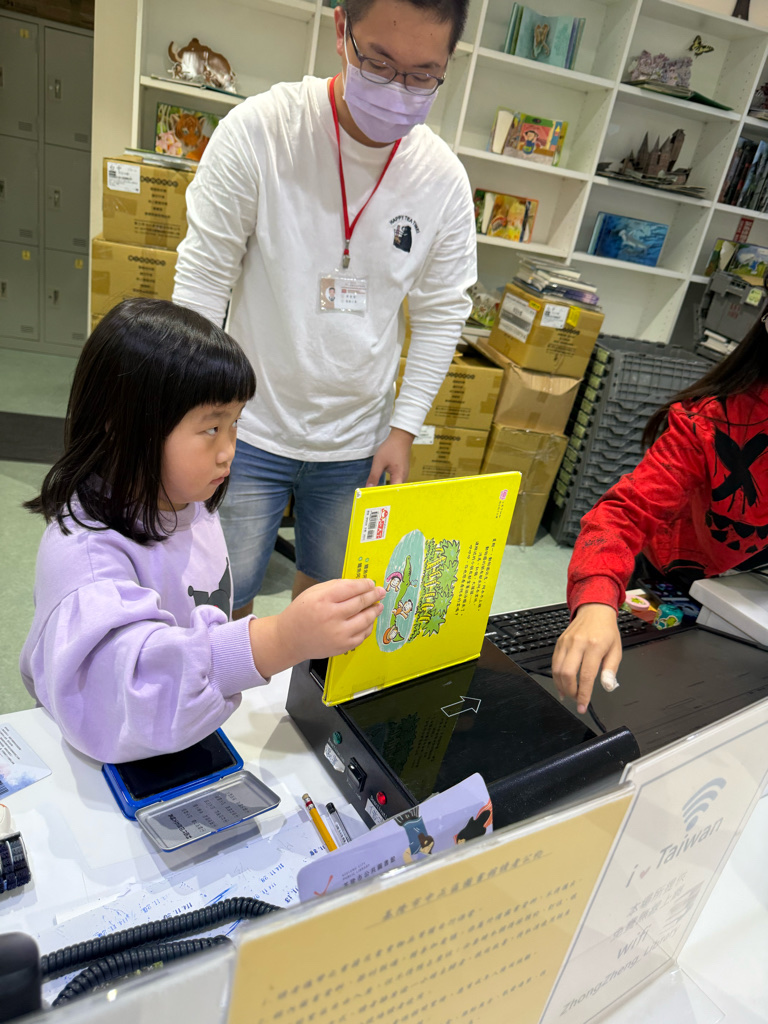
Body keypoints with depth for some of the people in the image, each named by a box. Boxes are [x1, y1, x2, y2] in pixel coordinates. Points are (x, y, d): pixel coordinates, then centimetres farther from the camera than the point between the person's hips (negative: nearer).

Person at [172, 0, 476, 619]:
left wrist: (404, 429, 0)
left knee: (328, 585, 20)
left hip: (358, 441, 3)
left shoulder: (444, 179, -5)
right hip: (253, 428, -2)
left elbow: (441, 315, 4)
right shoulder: (259, 131, -13)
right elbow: (201, 282, -9)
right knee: (223, 597, 8)